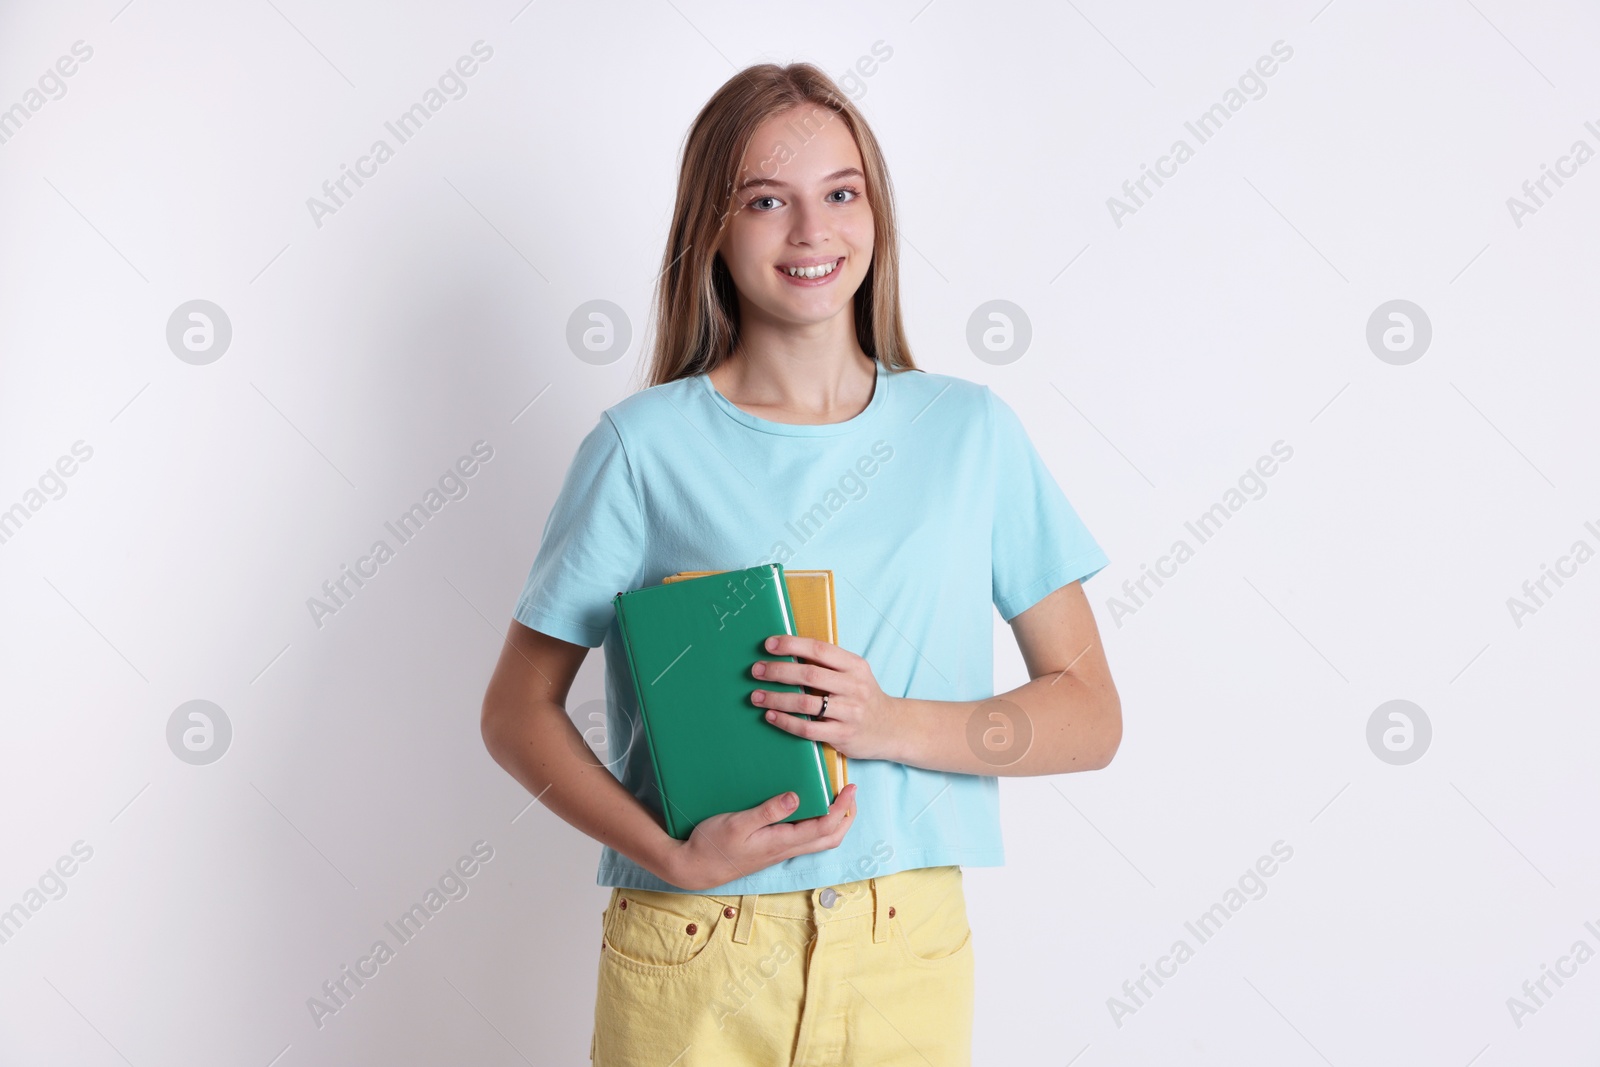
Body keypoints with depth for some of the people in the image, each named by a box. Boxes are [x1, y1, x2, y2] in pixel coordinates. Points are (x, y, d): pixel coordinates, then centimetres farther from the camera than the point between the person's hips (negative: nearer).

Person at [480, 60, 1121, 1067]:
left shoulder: (971, 431, 0)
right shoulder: (645, 445, -4)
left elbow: (1090, 715, 0)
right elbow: (519, 712, 0)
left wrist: (891, 724, -15)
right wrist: (672, 854, -15)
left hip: (908, 952, 2)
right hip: (691, 958, -1)